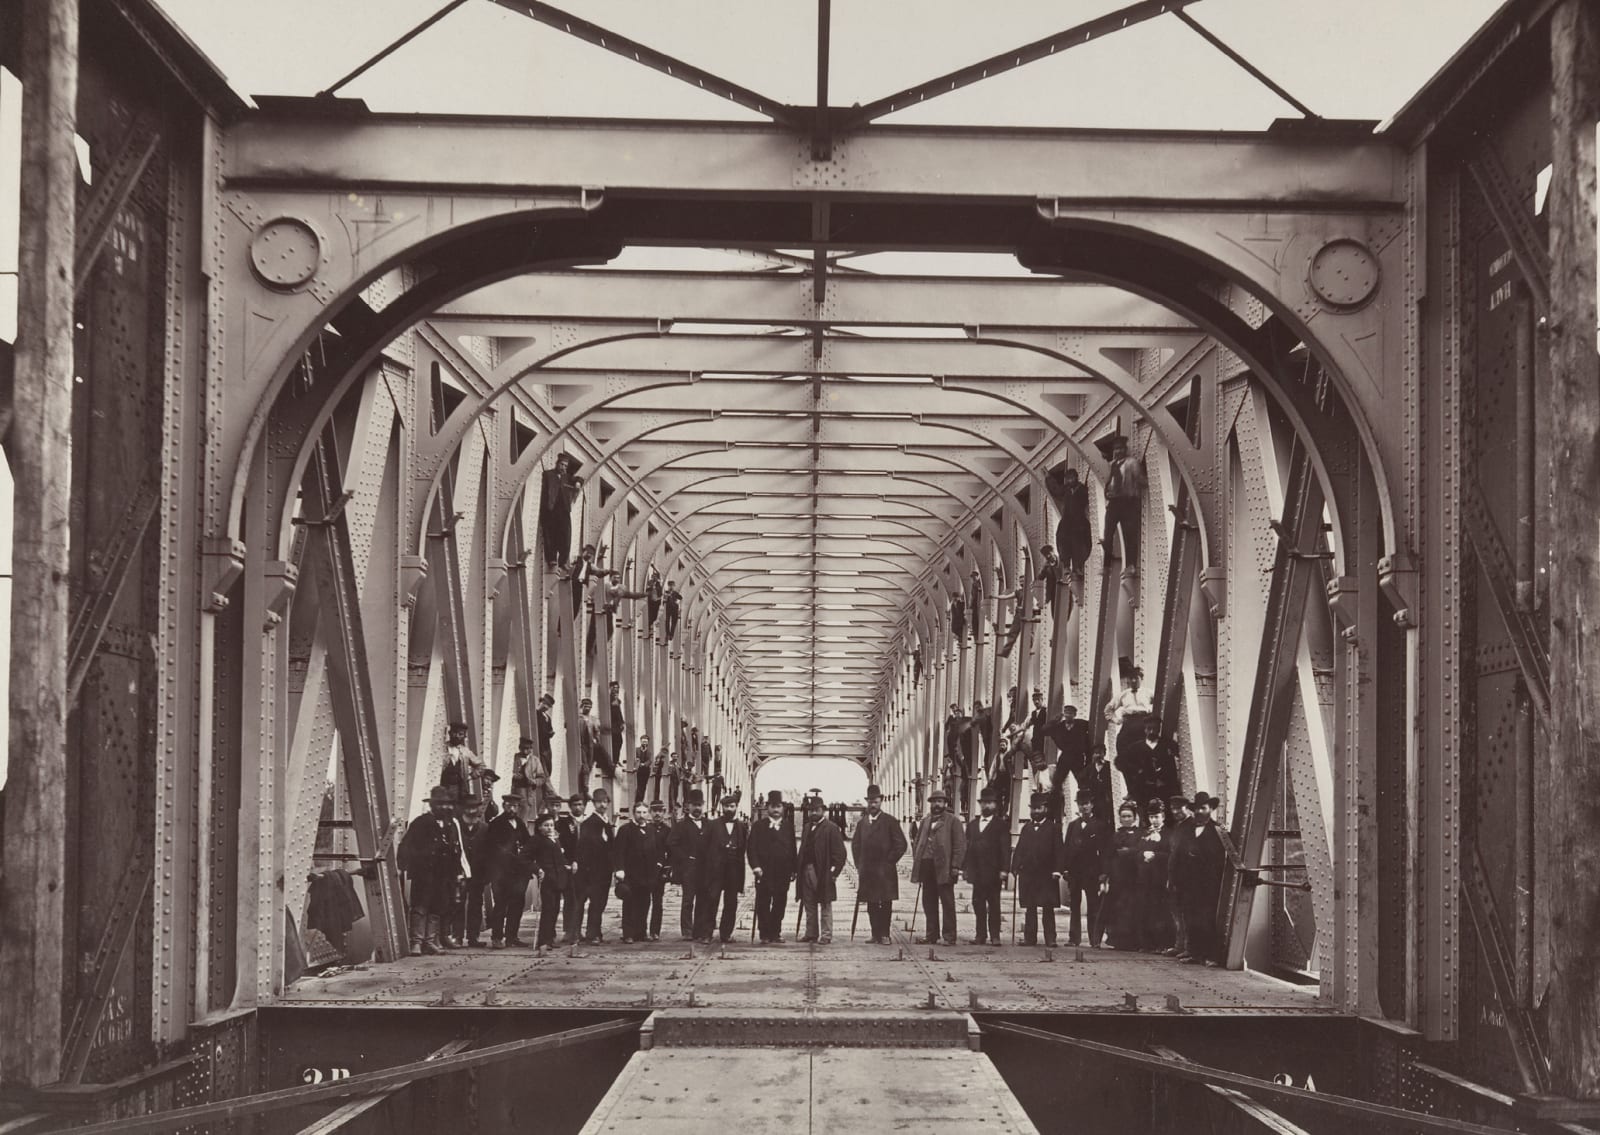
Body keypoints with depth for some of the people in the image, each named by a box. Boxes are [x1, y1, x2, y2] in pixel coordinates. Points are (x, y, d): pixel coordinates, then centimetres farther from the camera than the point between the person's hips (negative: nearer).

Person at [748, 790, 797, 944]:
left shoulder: (788, 826, 11)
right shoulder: (758, 826, 4)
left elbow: (792, 849, 11)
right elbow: (751, 849, 0)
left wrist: (793, 869, 5)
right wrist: (756, 866, -12)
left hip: (783, 873, 2)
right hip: (765, 872, -2)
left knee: (780, 903, 5)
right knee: (763, 904, -2)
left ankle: (775, 933, 13)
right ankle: (765, 935, 1)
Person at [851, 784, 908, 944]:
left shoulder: (890, 821, 0)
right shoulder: (861, 822, 13)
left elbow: (901, 844, -1)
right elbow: (855, 845, 21)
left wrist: (889, 862, -4)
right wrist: (859, 865, 11)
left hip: (885, 871, -4)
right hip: (866, 871, 4)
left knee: (885, 904, -3)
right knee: (871, 905, 5)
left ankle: (884, 935, 1)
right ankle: (875, 935, 9)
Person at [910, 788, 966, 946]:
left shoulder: (952, 822, 2)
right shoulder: (924, 822, 18)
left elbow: (960, 844, -3)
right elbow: (917, 843, 20)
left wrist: (955, 866, -11)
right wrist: (916, 861, 7)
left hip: (944, 868, -5)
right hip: (926, 866, 5)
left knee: (947, 903, -4)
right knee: (929, 903, 7)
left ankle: (949, 936, -3)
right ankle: (932, 934, 14)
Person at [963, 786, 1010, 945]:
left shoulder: (1000, 825, 1)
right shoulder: (972, 824, 15)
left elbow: (1005, 848, -5)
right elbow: (967, 846, 13)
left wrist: (1003, 869, -13)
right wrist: (964, 867, 5)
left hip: (993, 871, -4)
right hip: (976, 871, 4)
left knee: (993, 905, 0)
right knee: (978, 904, 5)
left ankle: (995, 936, 1)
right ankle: (980, 935, 9)